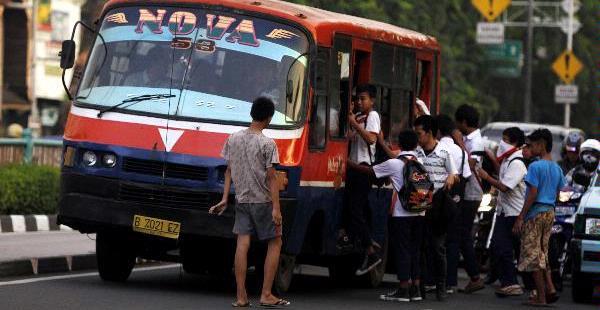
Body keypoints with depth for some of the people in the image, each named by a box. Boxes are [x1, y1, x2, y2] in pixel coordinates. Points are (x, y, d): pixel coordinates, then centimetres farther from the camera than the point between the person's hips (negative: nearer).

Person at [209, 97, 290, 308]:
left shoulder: (233, 139, 4)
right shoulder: (267, 144, -12)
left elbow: (229, 171, 9)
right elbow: (271, 177, -14)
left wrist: (225, 199, 14)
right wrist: (276, 208, -13)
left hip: (242, 200, 5)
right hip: (262, 201, -5)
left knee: (242, 243, 0)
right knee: (275, 243, 7)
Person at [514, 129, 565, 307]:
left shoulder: (535, 167, -12)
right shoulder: (557, 169, 11)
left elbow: (533, 194, -16)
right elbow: (558, 193, 14)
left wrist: (520, 218, -14)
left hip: (535, 212, -8)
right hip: (550, 212, 8)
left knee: (533, 255, -2)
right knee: (542, 254, 17)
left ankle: (540, 297, -3)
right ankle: (550, 289, 6)